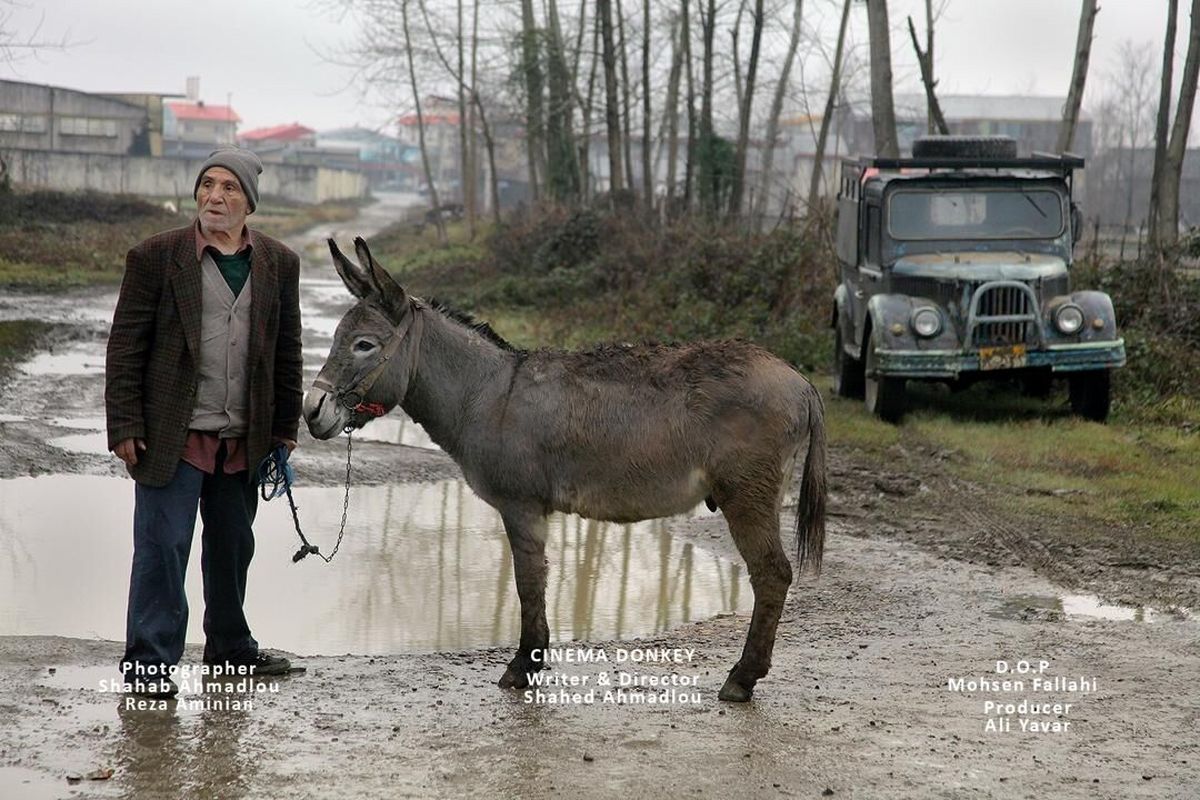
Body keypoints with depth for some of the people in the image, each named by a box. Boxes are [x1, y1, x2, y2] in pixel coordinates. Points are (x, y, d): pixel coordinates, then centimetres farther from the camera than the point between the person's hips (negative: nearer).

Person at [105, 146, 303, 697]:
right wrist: (126, 428, -9)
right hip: (172, 435, -4)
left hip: (243, 439, 4)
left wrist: (285, 429, 9)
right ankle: (149, 662, 3)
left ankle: (230, 646, 32)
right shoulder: (156, 257, -3)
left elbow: (287, 353, 12)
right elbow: (125, 347, -4)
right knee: (162, 547, -4)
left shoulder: (278, 264, 7)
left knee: (233, 547, 16)